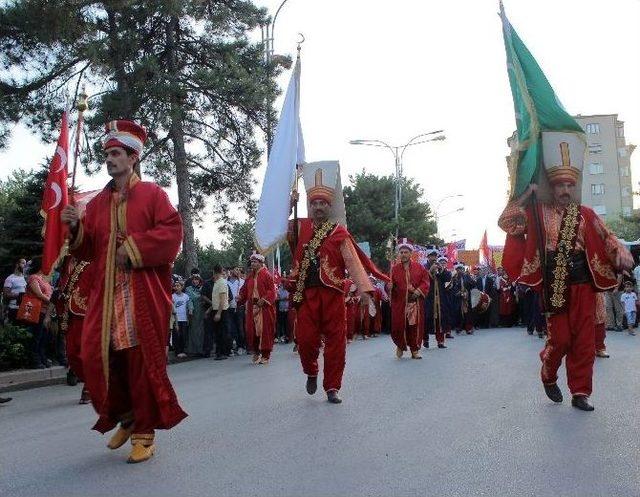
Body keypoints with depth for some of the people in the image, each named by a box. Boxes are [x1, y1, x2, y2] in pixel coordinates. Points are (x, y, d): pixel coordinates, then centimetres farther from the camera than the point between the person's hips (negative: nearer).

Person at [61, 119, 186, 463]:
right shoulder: (97, 202, 17)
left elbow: (171, 232, -9)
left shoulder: (152, 193, 4)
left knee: (143, 360, -2)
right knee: (98, 357, 2)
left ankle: (144, 433, 10)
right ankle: (126, 417, 25)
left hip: (144, 295, -5)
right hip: (106, 295, 5)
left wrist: (133, 249, -14)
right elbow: (87, 251, 16)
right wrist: (75, 228, -3)